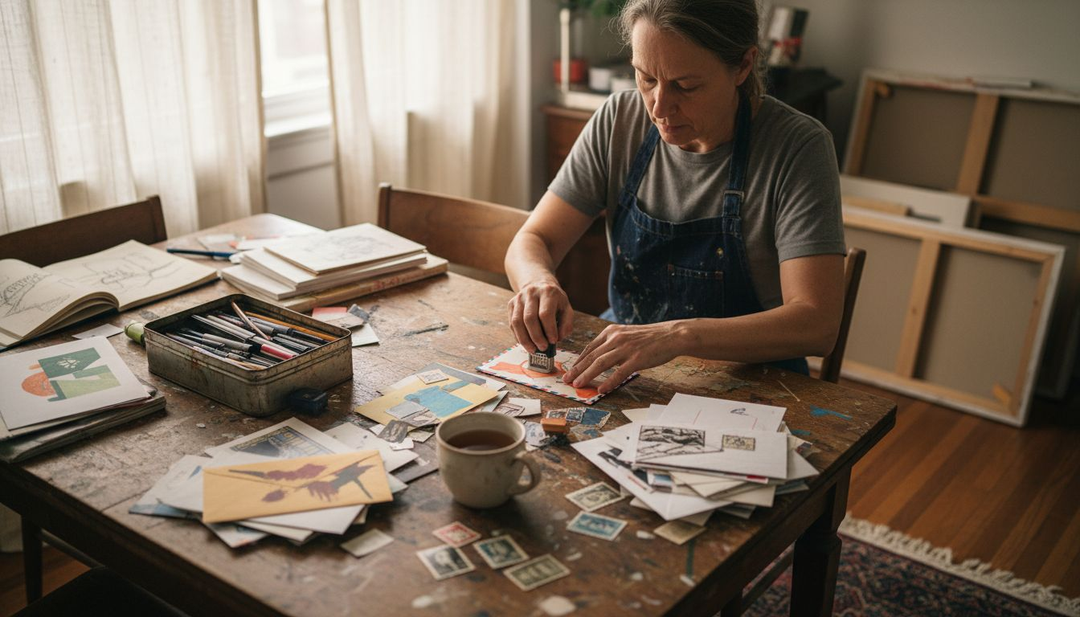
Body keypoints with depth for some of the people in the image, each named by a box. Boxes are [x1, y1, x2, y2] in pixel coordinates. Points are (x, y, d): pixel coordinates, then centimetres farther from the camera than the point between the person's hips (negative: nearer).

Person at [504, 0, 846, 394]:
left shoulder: (797, 147, -17)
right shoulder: (618, 121, -5)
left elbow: (817, 324, -24)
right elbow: (532, 241, -1)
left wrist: (678, 335, -36)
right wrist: (539, 281, -25)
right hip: (624, 366, 5)